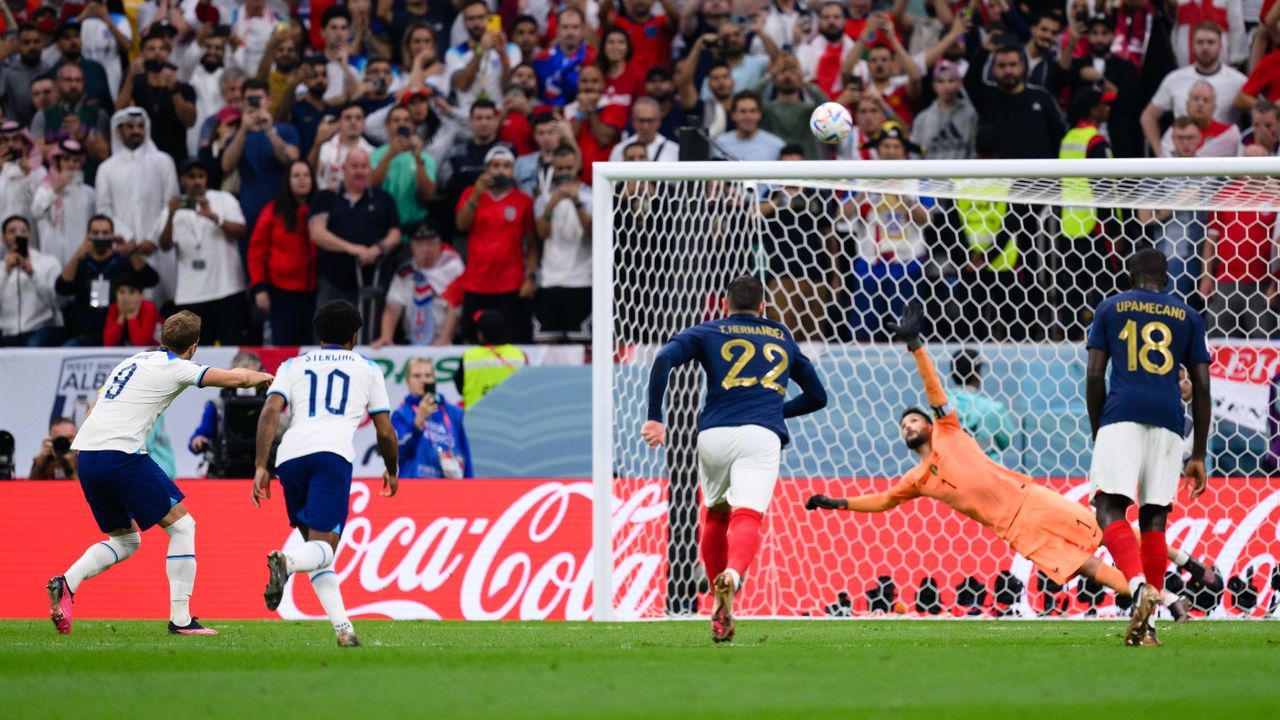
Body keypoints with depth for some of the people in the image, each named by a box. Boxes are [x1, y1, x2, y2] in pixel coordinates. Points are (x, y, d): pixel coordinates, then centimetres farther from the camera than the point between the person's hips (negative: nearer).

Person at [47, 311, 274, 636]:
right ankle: (180, 619, -1)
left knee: (125, 539, 20)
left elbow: (96, 408, 26)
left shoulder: (131, 362, 23)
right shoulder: (176, 368, 1)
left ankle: (67, 583, -3)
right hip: (121, 454, -8)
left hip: (86, 454, 8)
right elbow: (235, 378, 4)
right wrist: (262, 377, 24)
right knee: (182, 526, 4)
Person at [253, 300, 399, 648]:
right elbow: (385, 432, 21)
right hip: (332, 453, -3)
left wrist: (261, 466, 3)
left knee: (316, 547, 17)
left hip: (290, 456, 3)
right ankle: (286, 561, -46)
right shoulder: (368, 369, 22)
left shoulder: (293, 366, 25)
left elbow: (270, 411, 7)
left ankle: (343, 628, 5)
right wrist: (392, 471, 39)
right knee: (324, 548, -11)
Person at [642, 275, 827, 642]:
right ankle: (733, 574, -49)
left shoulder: (707, 333, 19)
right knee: (747, 516, -17)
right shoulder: (782, 338, 27)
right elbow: (817, 396, 34)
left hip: (714, 434, 1)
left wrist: (655, 418, 0)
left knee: (716, 516, 22)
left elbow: (664, 359, -1)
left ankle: (721, 609, 16)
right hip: (762, 436, 0)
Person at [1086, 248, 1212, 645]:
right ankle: (1145, 623, 1)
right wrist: (1198, 455, 16)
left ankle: (1140, 586, -35)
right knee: (1154, 518, 7)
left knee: (1110, 509, -8)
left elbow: (1094, 375, 6)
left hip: (1121, 417, -2)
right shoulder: (1188, 316, 17)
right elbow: (1201, 386, 12)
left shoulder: (1110, 308, 14)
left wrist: (1096, 433, 14)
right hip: (1168, 420, 2)